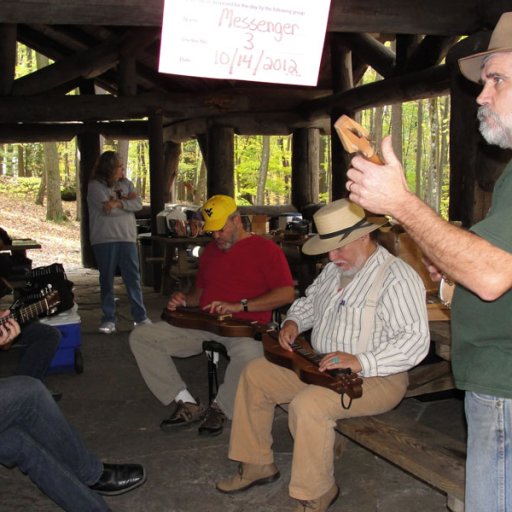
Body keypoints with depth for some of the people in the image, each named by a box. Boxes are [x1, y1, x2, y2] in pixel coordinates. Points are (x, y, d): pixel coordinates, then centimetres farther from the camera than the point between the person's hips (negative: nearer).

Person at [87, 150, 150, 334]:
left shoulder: (126, 183, 11)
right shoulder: (95, 186, -3)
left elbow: (138, 204, -2)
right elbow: (107, 210, -15)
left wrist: (118, 203, -15)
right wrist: (126, 200, -5)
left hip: (127, 238, 3)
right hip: (104, 240, -3)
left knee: (133, 279, 3)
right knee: (107, 281, 4)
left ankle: (140, 317, 9)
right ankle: (109, 320, 11)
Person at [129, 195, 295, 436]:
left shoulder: (265, 249, 0)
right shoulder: (210, 251, 22)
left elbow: (287, 293, -11)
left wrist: (239, 305, -19)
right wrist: (184, 300, 6)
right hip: (204, 324, 6)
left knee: (248, 353, -43)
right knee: (141, 337, -9)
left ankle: (220, 408, -12)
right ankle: (188, 404, -9)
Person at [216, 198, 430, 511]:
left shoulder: (397, 277, -20)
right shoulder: (335, 269, 9)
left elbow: (415, 341, -29)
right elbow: (310, 301, 26)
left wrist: (360, 362, -36)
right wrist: (294, 321, 4)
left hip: (376, 377, -9)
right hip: (321, 366, 9)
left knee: (308, 404, -34)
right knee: (255, 374, 7)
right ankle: (257, 465, 16)